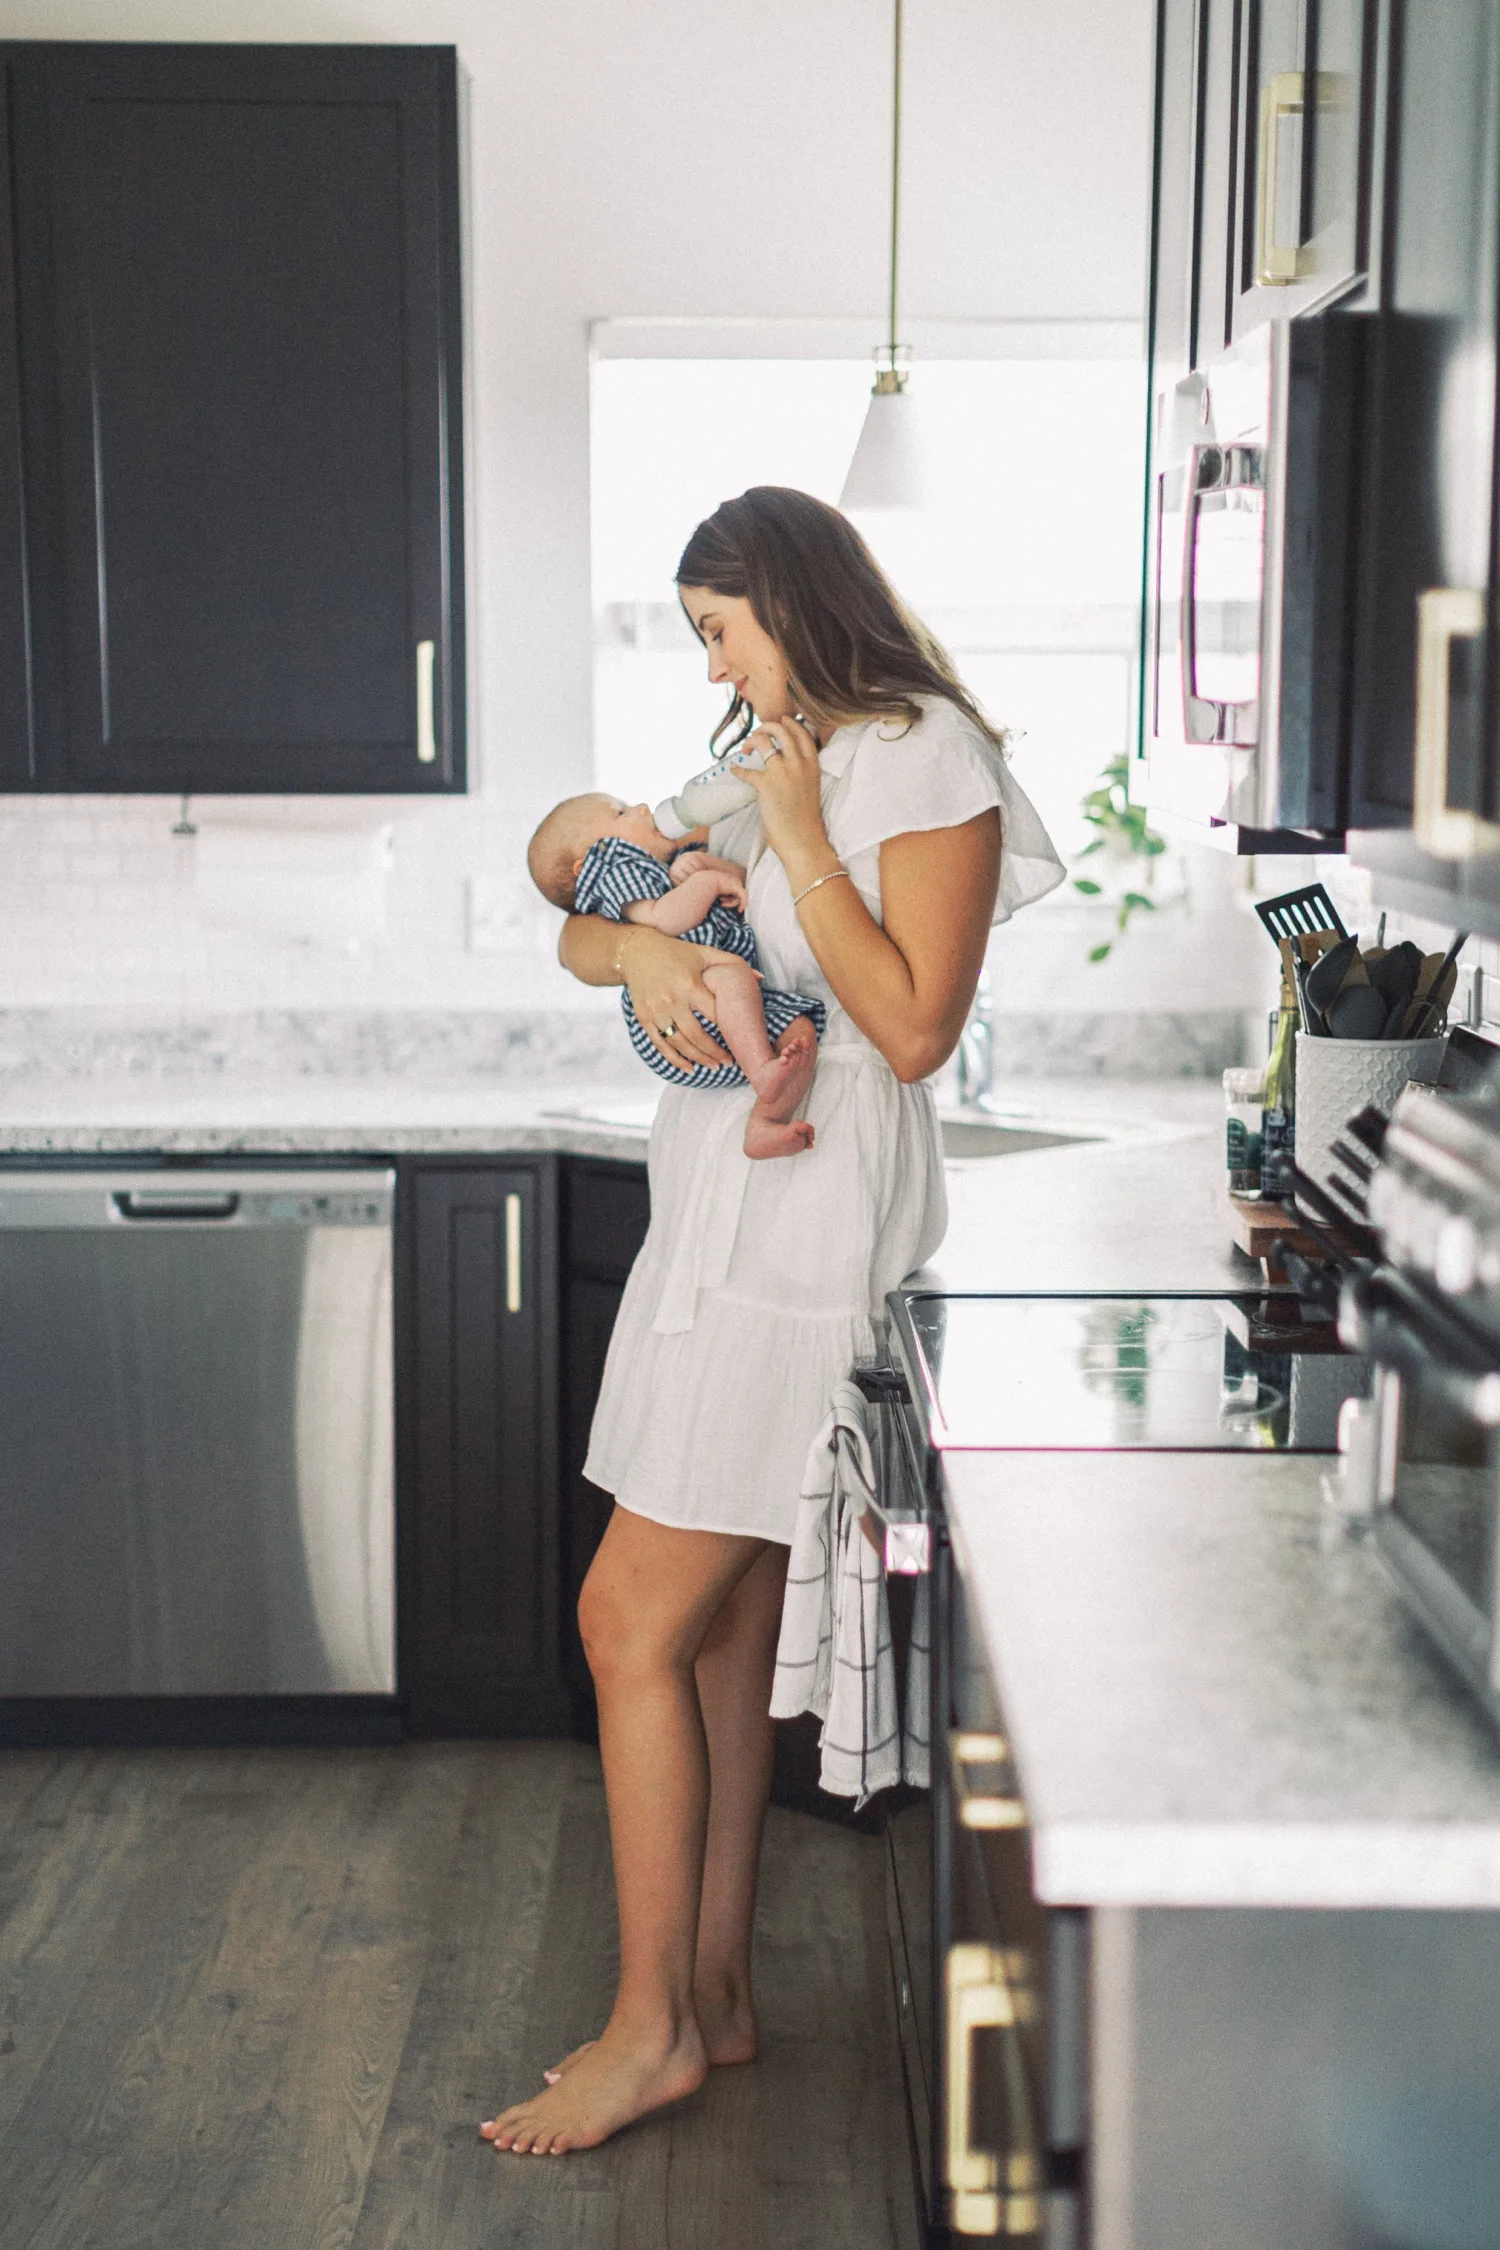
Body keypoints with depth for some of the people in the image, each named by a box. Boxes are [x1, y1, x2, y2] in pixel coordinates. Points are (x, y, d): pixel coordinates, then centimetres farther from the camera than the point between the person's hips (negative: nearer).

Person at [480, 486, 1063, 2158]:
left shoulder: (927, 761, -9)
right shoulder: (767, 765, 17)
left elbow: (915, 1029, -16)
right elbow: (582, 929, 14)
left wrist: (799, 843, -14)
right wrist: (643, 947, -9)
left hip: (806, 1232, -9)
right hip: (722, 1215, 9)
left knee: (632, 1620, -7)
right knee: (724, 1628, 12)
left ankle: (653, 2028, 6)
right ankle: (714, 1994, 23)